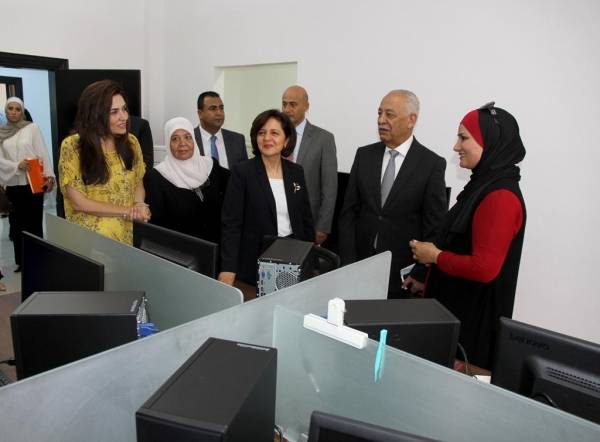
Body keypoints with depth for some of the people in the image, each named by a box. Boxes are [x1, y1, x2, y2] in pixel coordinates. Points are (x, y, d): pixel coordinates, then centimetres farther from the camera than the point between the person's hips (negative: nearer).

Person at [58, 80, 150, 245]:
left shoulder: (131, 142, 0)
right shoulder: (72, 146, -10)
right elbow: (78, 202, -10)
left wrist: (139, 205, -11)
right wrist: (127, 212, -14)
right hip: (89, 237, -4)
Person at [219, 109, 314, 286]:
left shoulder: (296, 171, 6)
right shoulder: (242, 172, -7)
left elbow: (306, 218, 11)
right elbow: (231, 223, -11)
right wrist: (228, 269, -20)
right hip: (255, 263, -4)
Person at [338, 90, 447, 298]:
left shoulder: (432, 164, -6)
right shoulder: (364, 155, 4)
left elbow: (434, 226, -5)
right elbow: (348, 213, 3)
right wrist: (348, 262, -4)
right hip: (360, 267, 3)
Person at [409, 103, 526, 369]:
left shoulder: (501, 197, -21)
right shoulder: (484, 185, 9)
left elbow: (484, 267, -25)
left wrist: (435, 255, -12)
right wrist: (428, 282, 18)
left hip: (474, 316, -9)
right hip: (453, 302, 9)